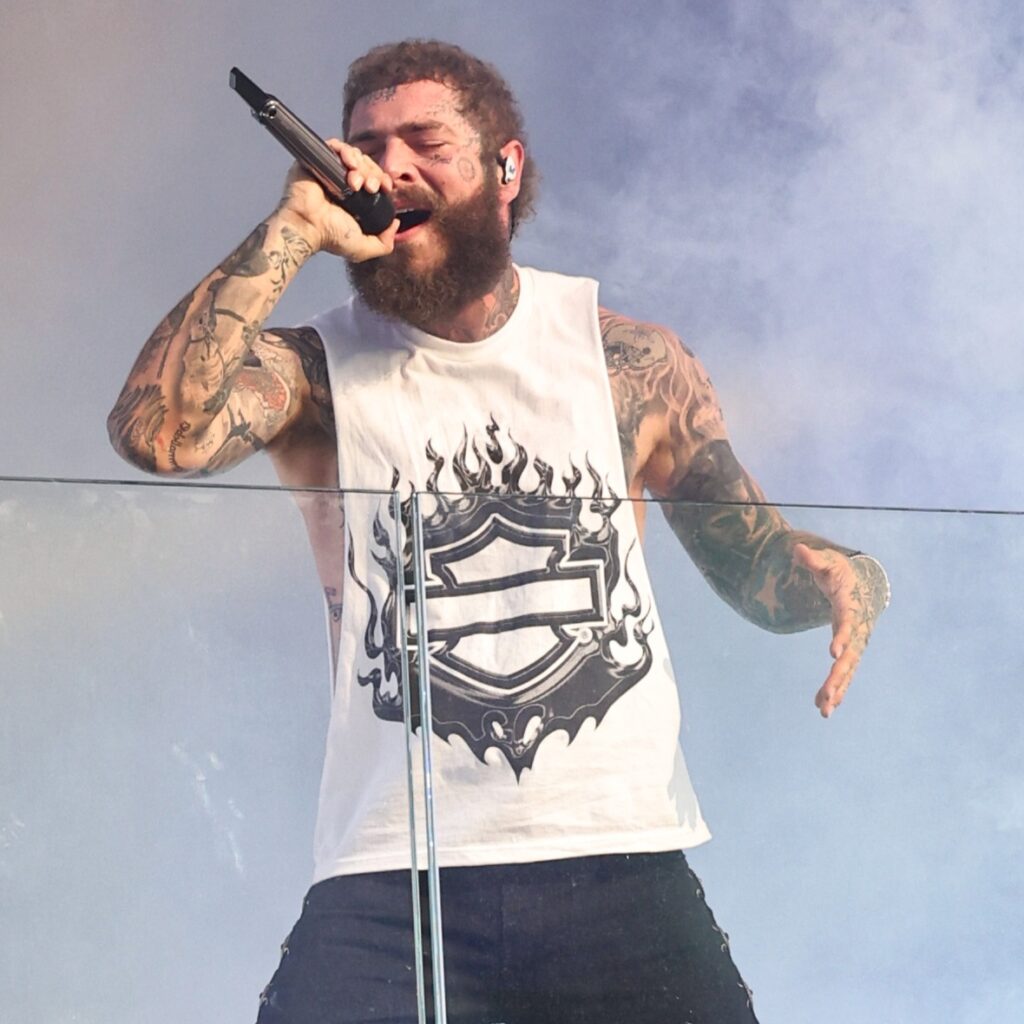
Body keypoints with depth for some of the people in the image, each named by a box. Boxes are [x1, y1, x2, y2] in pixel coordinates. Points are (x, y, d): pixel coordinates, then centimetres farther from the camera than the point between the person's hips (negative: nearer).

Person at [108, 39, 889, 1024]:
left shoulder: (630, 360, 8)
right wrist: (291, 229, -13)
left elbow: (755, 561, 15)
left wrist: (841, 575, -8)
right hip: (391, 880, -1)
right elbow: (156, 431, -16)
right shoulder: (318, 369, 4)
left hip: (621, 869, 1)